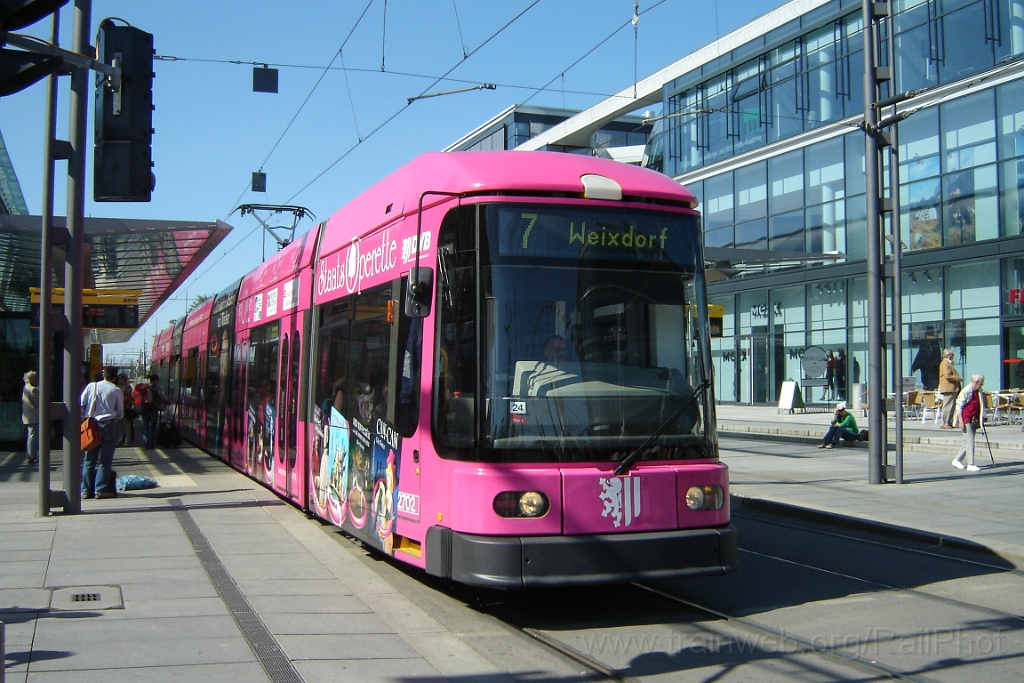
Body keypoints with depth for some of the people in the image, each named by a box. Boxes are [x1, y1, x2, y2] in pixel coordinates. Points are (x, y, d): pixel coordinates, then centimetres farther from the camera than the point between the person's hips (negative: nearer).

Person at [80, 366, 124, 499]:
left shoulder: (91, 386, 3)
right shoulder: (117, 391, -2)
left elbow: (80, 405, 2)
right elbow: (120, 413, 1)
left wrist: (83, 419, 10)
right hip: (108, 426, -2)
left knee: (89, 459, 9)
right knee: (105, 460, 2)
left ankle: (86, 490, 9)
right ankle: (100, 490, -1)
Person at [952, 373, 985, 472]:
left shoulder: (978, 392, 10)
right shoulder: (966, 391, -13)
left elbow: (980, 407, 21)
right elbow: (959, 406, -14)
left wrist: (981, 419, 15)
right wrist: (961, 421, -19)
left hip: (974, 421, 8)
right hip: (966, 420, -8)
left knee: (968, 442, 11)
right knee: (970, 442, -9)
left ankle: (957, 460, 22)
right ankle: (970, 465, -8)